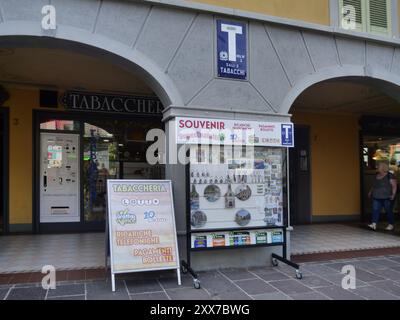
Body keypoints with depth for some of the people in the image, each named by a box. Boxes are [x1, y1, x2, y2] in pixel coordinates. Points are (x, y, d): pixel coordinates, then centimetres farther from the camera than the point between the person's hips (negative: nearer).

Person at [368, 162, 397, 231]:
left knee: (389, 211, 3)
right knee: (375, 210, -4)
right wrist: (370, 192, 20)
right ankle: (374, 224, -7)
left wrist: (393, 194, -20)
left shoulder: (390, 176, -8)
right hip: (377, 198, 6)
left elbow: (394, 186, -11)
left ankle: (391, 225, 16)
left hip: (387, 198, -6)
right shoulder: (377, 175, 12)